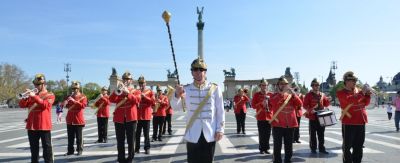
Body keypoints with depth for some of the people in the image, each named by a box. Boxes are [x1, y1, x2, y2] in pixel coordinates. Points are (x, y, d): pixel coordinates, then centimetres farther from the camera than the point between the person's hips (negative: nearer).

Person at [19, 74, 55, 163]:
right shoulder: (32, 95, 15)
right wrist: (26, 96, -9)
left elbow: (45, 105, -18)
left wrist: (34, 96, -24)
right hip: (32, 125, 5)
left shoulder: (50, 95, 1)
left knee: (47, 147, 0)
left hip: (44, 125, -5)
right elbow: (22, 105, 8)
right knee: (33, 148, 13)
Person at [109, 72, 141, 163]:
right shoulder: (118, 91, 14)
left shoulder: (136, 91, 9)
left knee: (131, 141, 3)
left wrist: (127, 92, -22)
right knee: (120, 141, 5)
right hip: (119, 119, 2)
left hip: (131, 118, -2)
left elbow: (137, 100, -13)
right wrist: (117, 91, -18)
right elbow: (111, 100, -4)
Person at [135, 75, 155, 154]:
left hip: (146, 115, -1)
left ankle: (147, 148, 10)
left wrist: (144, 96, -14)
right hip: (137, 115, 2)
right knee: (137, 133, 4)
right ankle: (137, 148, 14)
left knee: (146, 133, 3)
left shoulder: (150, 92, 5)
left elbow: (153, 102, -6)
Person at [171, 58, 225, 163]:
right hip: (192, 135, 0)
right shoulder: (186, 89, 0)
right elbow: (176, 107, -12)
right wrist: (177, 96, -33)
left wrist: (220, 129, -4)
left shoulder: (215, 89, -1)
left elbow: (220, 111, 2)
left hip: (210, 134, 0)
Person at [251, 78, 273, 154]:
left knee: (267, 134, 5)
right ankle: (262, 149, 11)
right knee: (261, 134, 0)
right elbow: (253, 105, -5)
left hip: (269, 117, 2)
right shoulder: (256, 95, 1)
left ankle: (266, 148, 17)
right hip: (260, 117, -2)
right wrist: (261, 103, -18)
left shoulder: (271, 94, 6)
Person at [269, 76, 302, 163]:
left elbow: (300, 104, -3)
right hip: (278, 124, -3)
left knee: (289, 145, 11)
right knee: (277, 145, 1)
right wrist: (282, 92, -23)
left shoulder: (291, 95, 11)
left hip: (290, 124, 3)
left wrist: (293, 94, -15)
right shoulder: (275, 95, 2)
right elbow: (273, 102, -22)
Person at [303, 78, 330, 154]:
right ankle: (313, 148, 11)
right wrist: (310, 110, -24)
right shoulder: (309, 95, -3)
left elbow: (326, 105, 14)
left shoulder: (322, 95, 10)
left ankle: (321, 148, 17)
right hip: (312, 117, -4)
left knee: (321, 134, 9)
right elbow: (305, 105, -8)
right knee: (313, 134, 2)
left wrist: (327, 99, -6)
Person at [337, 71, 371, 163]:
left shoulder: (358, 90, 13)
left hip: (361, 122, 6)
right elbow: (351, 100, -23)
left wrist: (368, 95, -2)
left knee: (359, 145, 14)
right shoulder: (341, 93, -6)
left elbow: (366, 103, 14)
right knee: (347, 146, 0)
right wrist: (362, 93, -19)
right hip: (348, 123, -6)